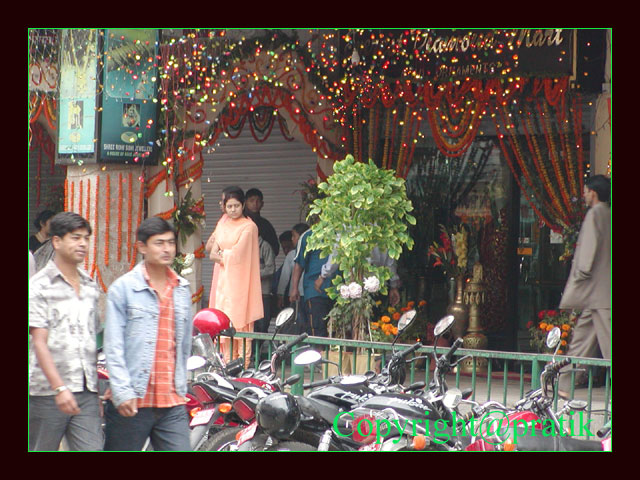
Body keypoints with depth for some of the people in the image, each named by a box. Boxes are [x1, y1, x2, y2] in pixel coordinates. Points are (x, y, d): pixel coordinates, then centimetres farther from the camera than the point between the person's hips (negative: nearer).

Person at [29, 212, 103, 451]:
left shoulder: (91, 287, 15)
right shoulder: (39, 286, -4)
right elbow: (39, 342, -11)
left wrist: (101, 386, 17)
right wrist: (59, 387, -20)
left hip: (87, 394, 5)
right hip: (47, 393, -5)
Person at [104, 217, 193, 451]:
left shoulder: (183, 289, 13)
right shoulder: (123, 288, -3)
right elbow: (113, 346, -7)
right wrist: (122, 392, -15)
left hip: (172, 404, 4)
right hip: (130, 404, -4)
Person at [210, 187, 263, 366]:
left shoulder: (249, 226, -6)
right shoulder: (222, 225, 14)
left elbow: (237, 253, -12)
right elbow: (212, 254, 9)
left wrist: (221, 253, 2)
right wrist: (228, 255, -9)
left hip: (239, 279, -6)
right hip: (224, 278, 6)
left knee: (240, 319, -8)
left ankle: (243, 363, -7)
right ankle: (227, 360, 6)